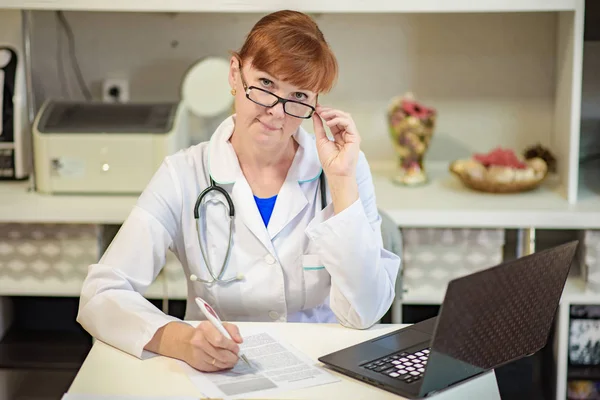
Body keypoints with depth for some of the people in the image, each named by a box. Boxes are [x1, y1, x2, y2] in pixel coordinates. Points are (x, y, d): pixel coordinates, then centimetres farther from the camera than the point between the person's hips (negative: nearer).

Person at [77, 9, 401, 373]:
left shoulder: (346, 167, -3)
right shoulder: (184, 176, -5)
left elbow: (363, 314, -10)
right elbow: (101, 295, -12)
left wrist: (342, 180, -15)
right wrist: (180, 340, -30)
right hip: (217, 374, -1)